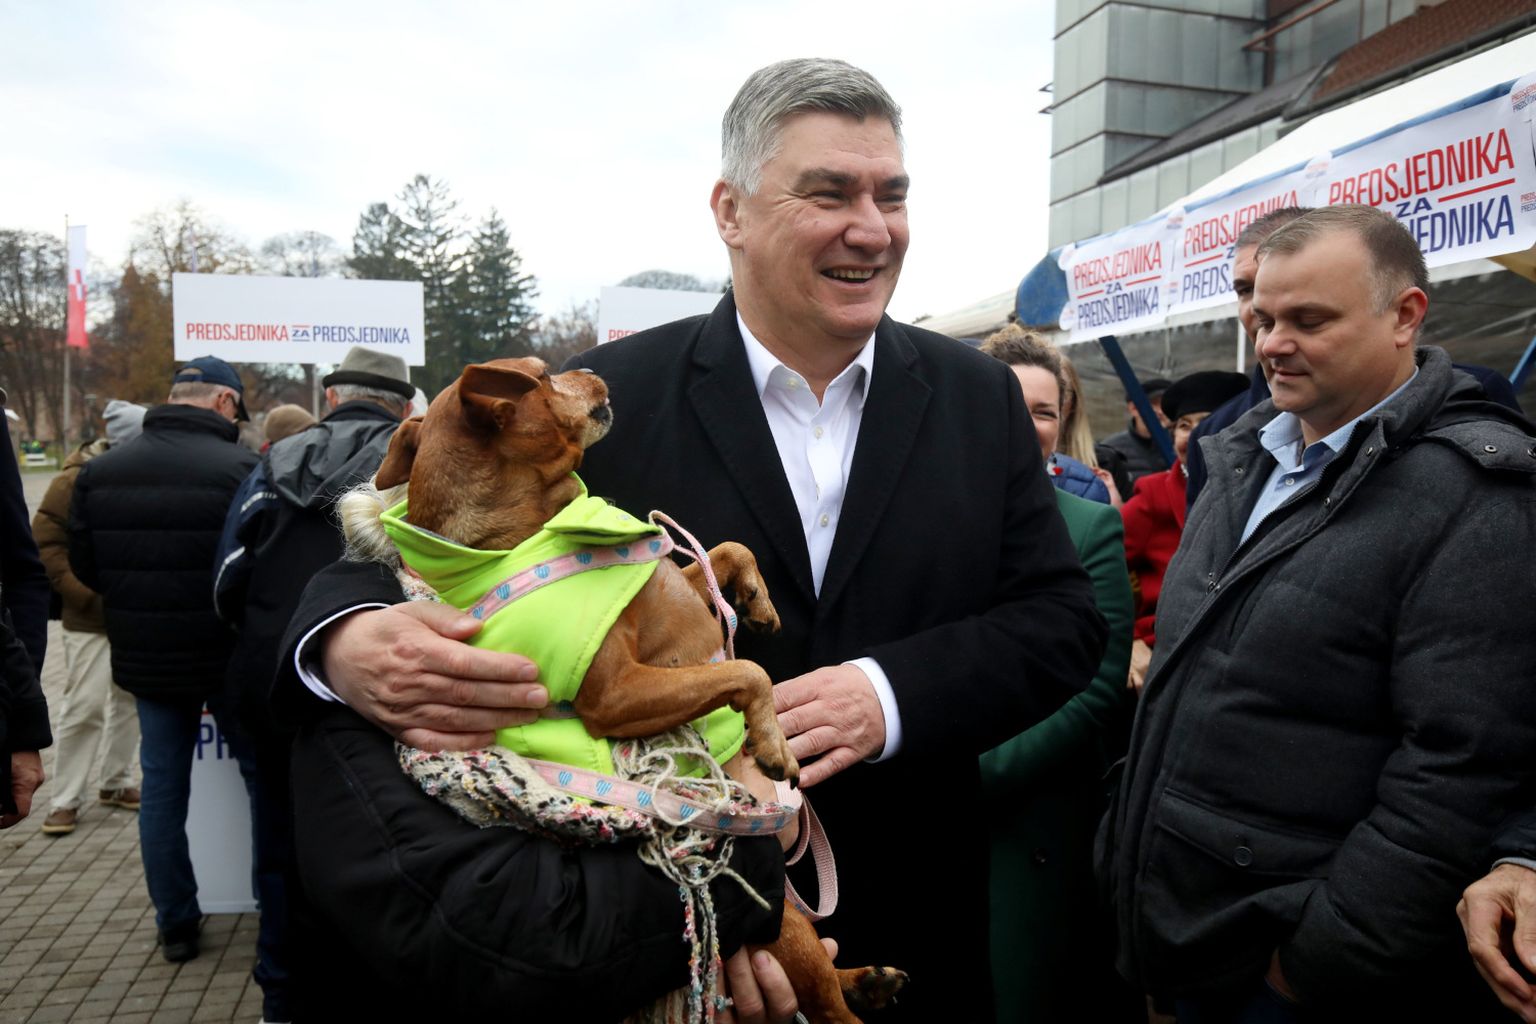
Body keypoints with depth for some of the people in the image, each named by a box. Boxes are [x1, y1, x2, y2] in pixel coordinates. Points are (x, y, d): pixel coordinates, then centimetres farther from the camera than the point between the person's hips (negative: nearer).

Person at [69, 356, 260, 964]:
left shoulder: (99, 471, -1)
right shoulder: (242, 468, -19)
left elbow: (83, 567, 5)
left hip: (145, 657, 4)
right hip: (231, 657, -4)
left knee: (162, 786, 15)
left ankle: (176, 924, 25)